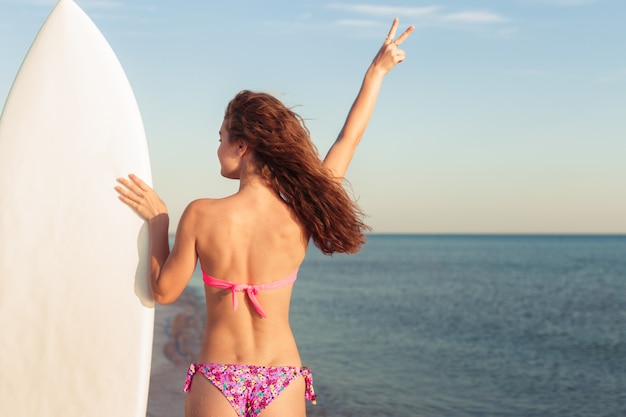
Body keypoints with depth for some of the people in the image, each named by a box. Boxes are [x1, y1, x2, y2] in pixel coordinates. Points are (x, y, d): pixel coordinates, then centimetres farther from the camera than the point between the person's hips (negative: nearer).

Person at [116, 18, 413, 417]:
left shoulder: (201, 215, -13)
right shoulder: (301, 217, -9)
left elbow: (164, 290, -1)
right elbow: (349, 139, 3)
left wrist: (157, 220, 10)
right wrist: (378, 70, 13)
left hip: (216, 382, -1)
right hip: (283, 382, 1)